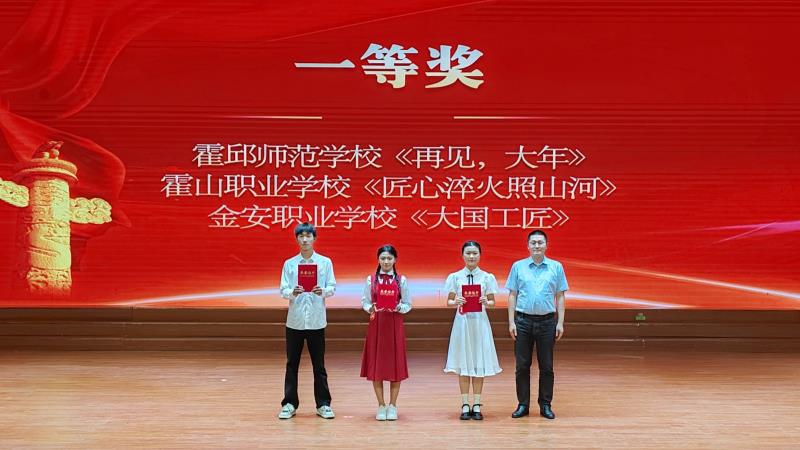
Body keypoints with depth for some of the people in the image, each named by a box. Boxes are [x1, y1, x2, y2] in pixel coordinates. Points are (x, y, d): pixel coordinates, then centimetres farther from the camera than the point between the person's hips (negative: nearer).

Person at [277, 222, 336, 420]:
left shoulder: (325, 262, 3)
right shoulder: (289, 264, 4)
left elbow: (332, 287, 1)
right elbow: (283, 290, 0)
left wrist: (323, 291, -20)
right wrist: (292, 293, -21)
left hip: (316, 320, -1)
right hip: (295, 320, 1)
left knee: (319, 364, 5)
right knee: (292, 364, 6)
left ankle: (323, 404, 13)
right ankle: (289, 404, 13)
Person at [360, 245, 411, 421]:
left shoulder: (401, 280, 1)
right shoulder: (371, 279, 3)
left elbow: (408, 305, 3)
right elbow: (364, 302, 4)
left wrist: (398, 307, -17)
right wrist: (370, 308, -16)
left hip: (395, 325, 0)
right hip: (376, 325, 1)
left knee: (396, 365, 2)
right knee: (376, 365, 2)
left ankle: (392, 406, 15)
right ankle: (381, 405, 15)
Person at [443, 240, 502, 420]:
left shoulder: (487, 277, 3)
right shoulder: (455, 277, 3)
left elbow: (492, 302, 6)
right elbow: (449, 301, 5)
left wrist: (486, 302, -15)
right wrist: (456, 302, -16)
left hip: (480, 322, 0)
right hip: (462, 321, 0)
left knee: (479, 362, 3)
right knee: (463, 364, 3)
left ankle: (476, 405, 12)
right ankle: (465, 405, 11)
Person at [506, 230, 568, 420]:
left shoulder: (556, 267, 4)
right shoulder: (518, 266, 5)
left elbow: (560, 297, 5)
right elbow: (512, 296, 5)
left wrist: (560, 323, -1)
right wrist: (511, 322, -2)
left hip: (547, 321, 0)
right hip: (523, 320, 0)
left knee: (546, 366, 4)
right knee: (522, 365, 3)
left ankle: (545, 405, 14)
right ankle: (523, 404, 12)